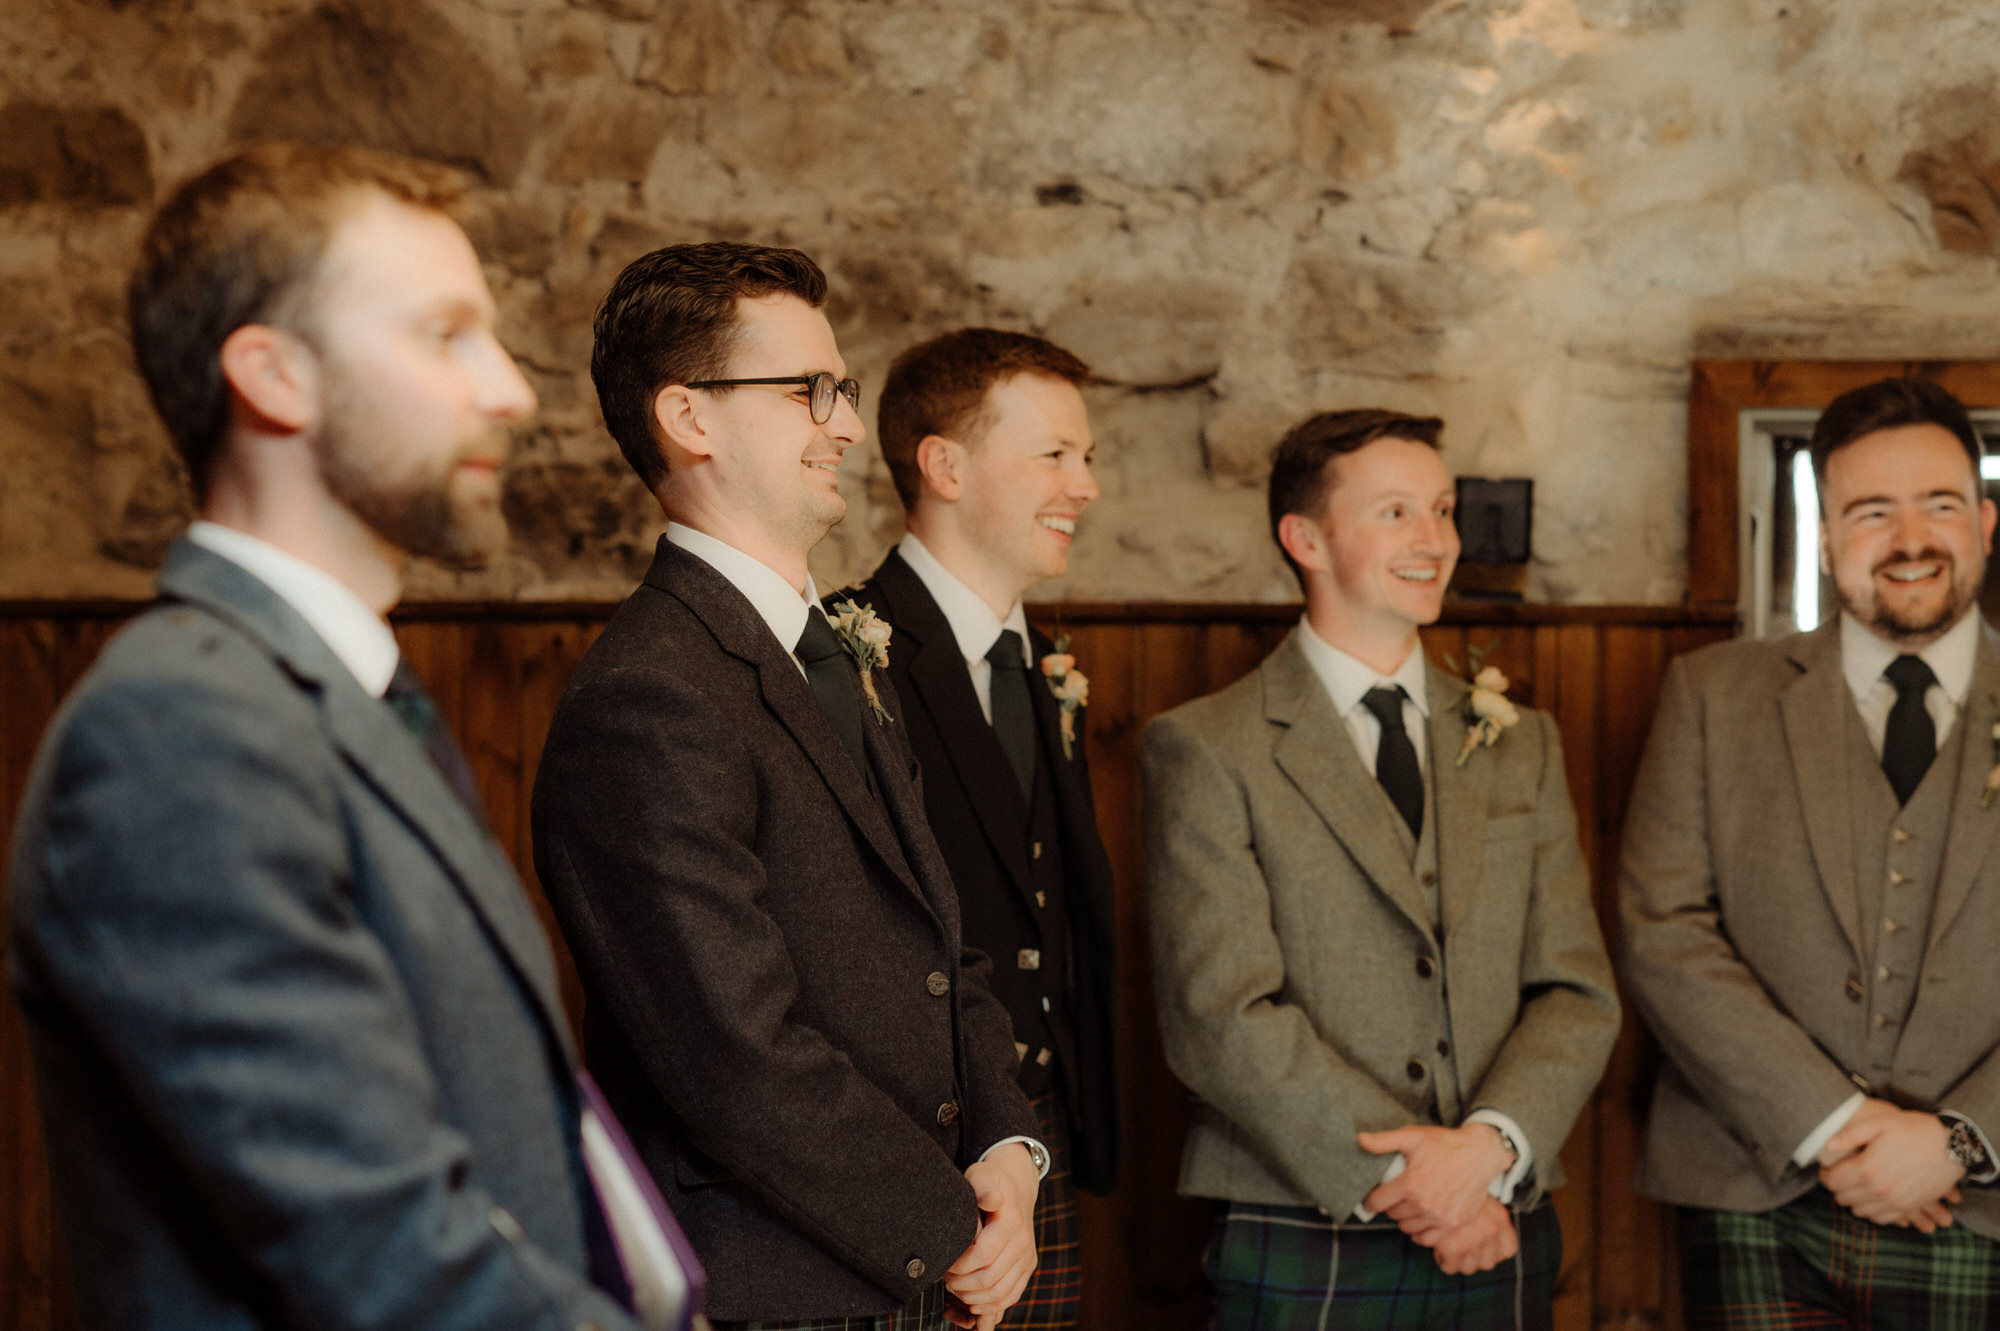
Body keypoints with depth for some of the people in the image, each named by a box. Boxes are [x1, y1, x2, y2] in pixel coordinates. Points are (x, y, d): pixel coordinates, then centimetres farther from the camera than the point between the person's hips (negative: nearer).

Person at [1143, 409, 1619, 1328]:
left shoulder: (1521, 745, 12)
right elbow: (1220, 1017, -11)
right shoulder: (1205, 752, -3)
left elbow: (1577, 993, 5)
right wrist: (1400, 1174, -16)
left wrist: (1492, 1145, -13)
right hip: (1302, 1256, -4)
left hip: (1500, 1244, 4)